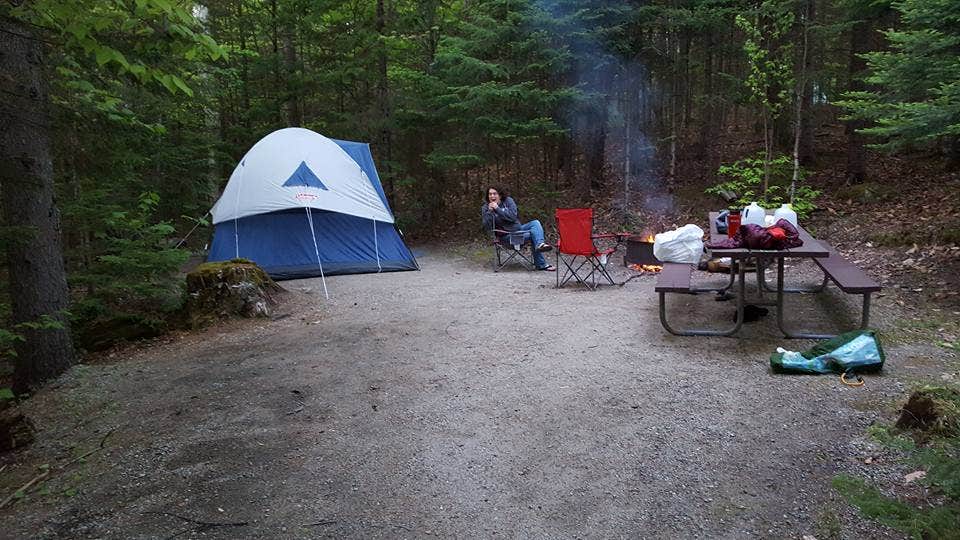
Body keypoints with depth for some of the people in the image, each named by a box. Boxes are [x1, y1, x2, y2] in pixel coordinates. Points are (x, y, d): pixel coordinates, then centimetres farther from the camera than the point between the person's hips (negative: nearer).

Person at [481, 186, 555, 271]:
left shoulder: (508, 200, 1)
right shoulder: (485, 208, -3)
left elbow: (513, 216, -14)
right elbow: (487, 227, -14)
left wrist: (497, 209, -20)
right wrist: (490, 212, -23)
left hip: (519, 227, 5)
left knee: (535, 223, -18)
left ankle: (540, 244, -35)